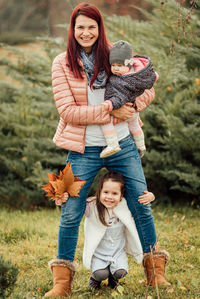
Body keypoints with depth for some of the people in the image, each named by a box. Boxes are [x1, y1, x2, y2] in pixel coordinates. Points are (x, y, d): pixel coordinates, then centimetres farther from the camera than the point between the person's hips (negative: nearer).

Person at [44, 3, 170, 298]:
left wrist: (132, 106, -9)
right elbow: (68, 111, -12)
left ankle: (155, 270, 24)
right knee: (71, 214, 0)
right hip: (84, 150, -2)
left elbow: (146, 87, 10)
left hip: (122, 145, 2)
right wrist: (110, 111, -17)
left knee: (142, 207, 8)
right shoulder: (62, 64, -4)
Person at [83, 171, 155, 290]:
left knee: (120, 272, -21)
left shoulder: (125, 205, -10)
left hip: (118, 251, 2)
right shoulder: (92, 206, -18)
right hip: (98, 253, -2)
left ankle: (113, 277, 18)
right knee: (101, 274, -24)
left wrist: (150, 196, -17)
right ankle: (95, 277, 16)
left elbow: (143, 198, 4)